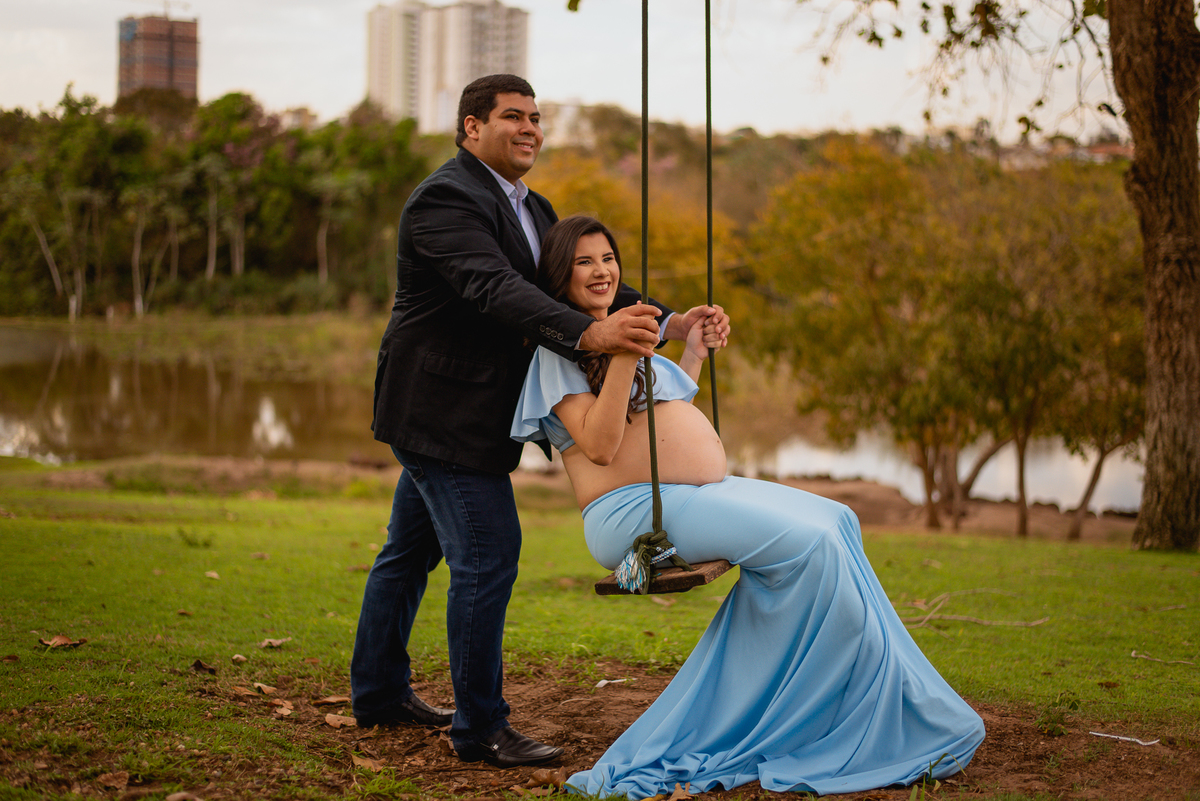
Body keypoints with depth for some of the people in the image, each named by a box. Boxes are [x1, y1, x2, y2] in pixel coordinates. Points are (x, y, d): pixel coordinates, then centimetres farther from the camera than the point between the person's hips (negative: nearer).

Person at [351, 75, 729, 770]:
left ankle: (379, 693, 33)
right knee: (487, 556, -10)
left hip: (441, 413, 10)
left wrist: (670, 324, -7)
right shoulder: (446, 199, -18)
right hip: (444, 412, -10)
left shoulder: (532, 210, 15)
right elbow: (495, 289, -33)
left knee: (411, 551, 19)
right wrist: (590, 334, -46)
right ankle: (480, 727, -1)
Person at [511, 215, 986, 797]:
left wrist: (693, 353, 31)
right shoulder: (556, 348, -5)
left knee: (835, 523, -1)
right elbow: (599, 445, -17)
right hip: (634, 509, -10)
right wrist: (620, 358, -24)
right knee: (808, 542, -22)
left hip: (705, 489, 10)